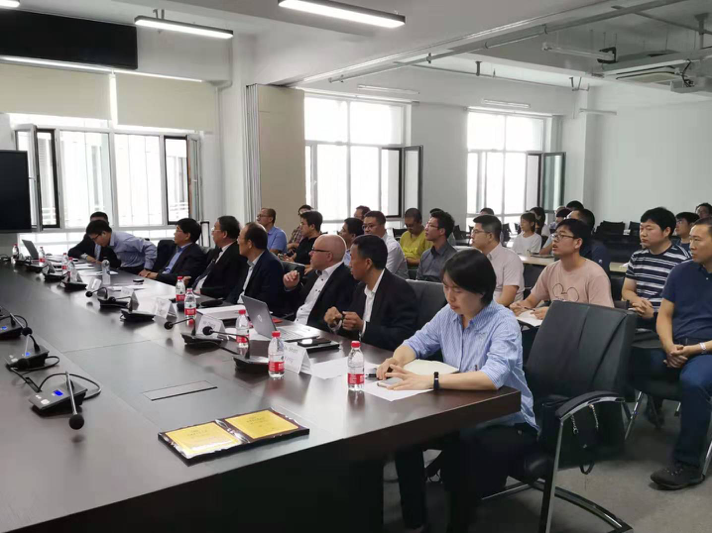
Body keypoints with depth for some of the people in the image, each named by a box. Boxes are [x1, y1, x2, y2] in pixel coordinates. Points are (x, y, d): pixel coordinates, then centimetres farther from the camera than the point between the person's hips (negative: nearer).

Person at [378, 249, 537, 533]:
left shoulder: (503, 322, -22)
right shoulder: (448, 314, -2)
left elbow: (492, 377, -37)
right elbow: (418, 342, 8)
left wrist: (430, 381, -43)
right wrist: (396, 360, -16)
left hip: (508, 423, -6)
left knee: (461, 453, -32)